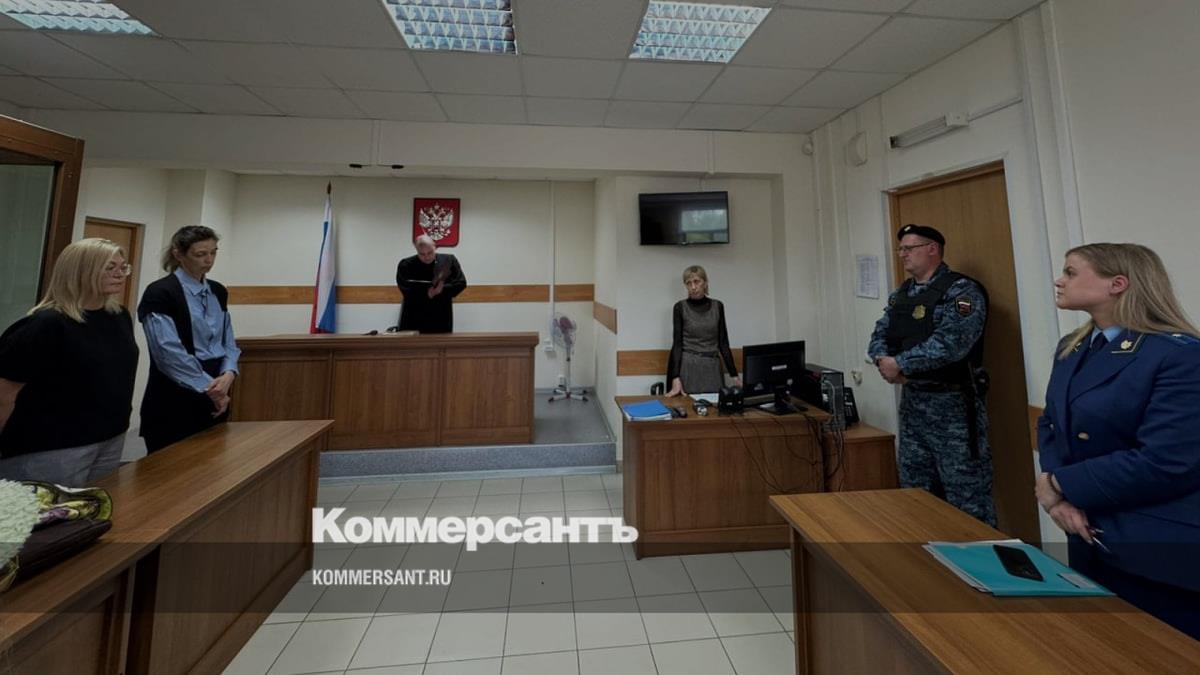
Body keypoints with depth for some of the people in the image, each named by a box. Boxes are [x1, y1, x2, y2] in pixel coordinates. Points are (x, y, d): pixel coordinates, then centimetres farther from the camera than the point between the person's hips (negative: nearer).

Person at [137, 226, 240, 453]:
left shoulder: (218, 292, 10)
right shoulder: (160, 293, -10)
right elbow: (170, 352, -17)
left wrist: (228, 375, -9)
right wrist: (208, 386, -15)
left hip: (215, 394, 6)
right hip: (175, 399, -6)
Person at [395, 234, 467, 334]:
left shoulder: (449, 260, 2)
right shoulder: (406, 265, -1)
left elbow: (461, 283, -2)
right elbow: (406, 291, -9)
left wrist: (442, 290, -18)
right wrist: (426, 293, -24)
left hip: (441, 319, 1)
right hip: (414, 320, -1)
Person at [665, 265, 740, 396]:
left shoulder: (717, 306, 6)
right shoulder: (680, 307, -4)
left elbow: (723, 342, 6)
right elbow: (677, 343, -8)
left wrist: (734, 374, 1)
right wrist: (676, 378, -18)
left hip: (713, 368, 3)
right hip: (688, 367, -3)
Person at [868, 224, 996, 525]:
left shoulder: (962, 290, -10)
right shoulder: (900, 294, 13)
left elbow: (950, 343, -23)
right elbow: (879, 335, 8)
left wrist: (901, 364, -18)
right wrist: (884, 360, -12)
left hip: (953, 405, -7)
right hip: (911, 402, 7)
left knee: (966, 497, 2)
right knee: (915, 492, 18)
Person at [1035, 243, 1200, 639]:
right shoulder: (1072, 348, 5)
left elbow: (1165, 464, -25)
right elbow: (1050, 422, 6)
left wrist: (1058, 483, -15)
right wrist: (1057, 496, -10)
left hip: (1163, 555, -7)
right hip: (1090, 537, 7)